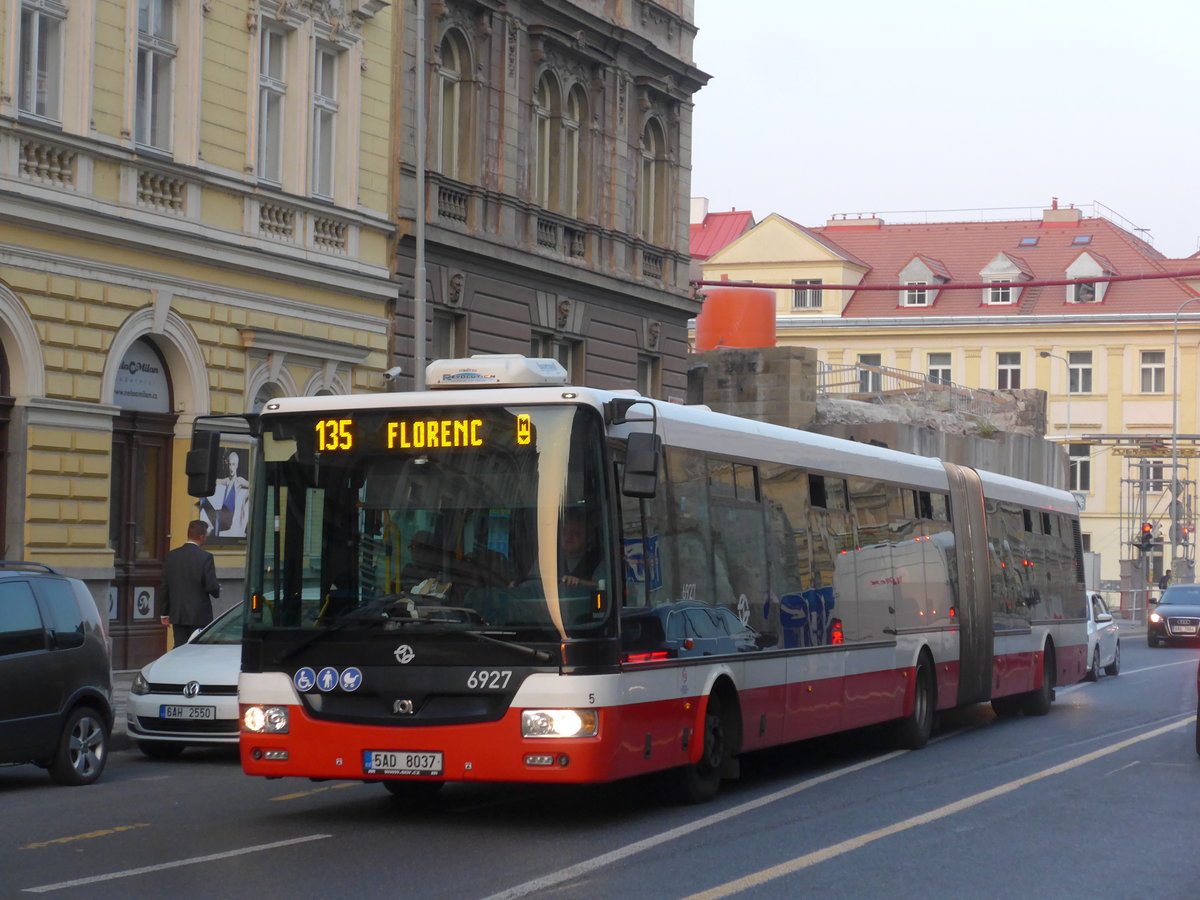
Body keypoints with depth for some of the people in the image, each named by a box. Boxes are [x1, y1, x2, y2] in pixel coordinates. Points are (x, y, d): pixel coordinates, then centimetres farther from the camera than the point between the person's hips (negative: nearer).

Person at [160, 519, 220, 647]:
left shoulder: (171, 556, 4)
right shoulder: (205, 557, -11)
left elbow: (165, 587, 8)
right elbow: (211, 586, -13)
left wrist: (165, 614, 15)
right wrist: (217, 591, 11)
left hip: (177, 615, 4)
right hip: (199, 616, -4)